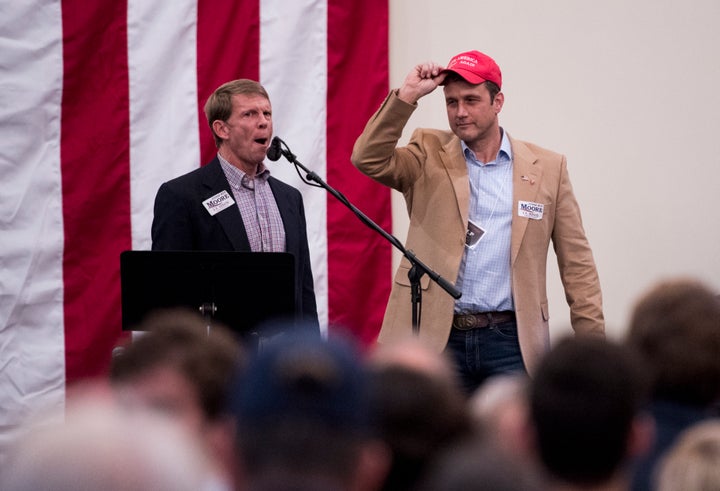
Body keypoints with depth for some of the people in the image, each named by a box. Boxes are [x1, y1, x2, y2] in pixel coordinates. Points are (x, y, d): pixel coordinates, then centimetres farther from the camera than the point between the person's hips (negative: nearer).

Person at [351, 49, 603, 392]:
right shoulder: (428, 156, 9)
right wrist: (407, 95, -13)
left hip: (510, 342, 0)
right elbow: (369, 159, -8)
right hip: (437, 338, 0)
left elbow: (576, 263, 8)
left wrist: (593, 346, 1)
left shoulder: (547, 168, 7)